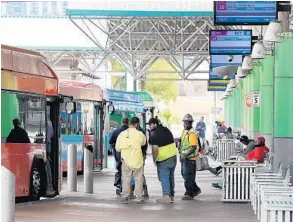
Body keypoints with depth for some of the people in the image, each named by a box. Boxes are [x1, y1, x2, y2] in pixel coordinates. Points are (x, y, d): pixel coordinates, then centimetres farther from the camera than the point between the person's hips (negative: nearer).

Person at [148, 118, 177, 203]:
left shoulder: (155, 135, -16)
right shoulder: (167, 130, 10)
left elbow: (155, 150, -20)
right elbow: (173, 141, 19)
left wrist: (154, 160, -7)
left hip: (163, 158, -8)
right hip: (173, 156, 8)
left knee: (164, 177, -6)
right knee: (171, 177, 14)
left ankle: (166, 195, -17)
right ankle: (171, 195, 19)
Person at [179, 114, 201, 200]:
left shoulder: (192, 133, -17)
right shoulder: (184, 131, 13)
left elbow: (194, 147, -23)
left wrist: (185, 155, -29)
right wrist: (181, 155, 21)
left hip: (190, 158, -10)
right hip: (184, 157, 10)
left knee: (188, 176, -5)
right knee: (184, 174, 17)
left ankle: (189, 194, 2)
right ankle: (196, 189, 28)